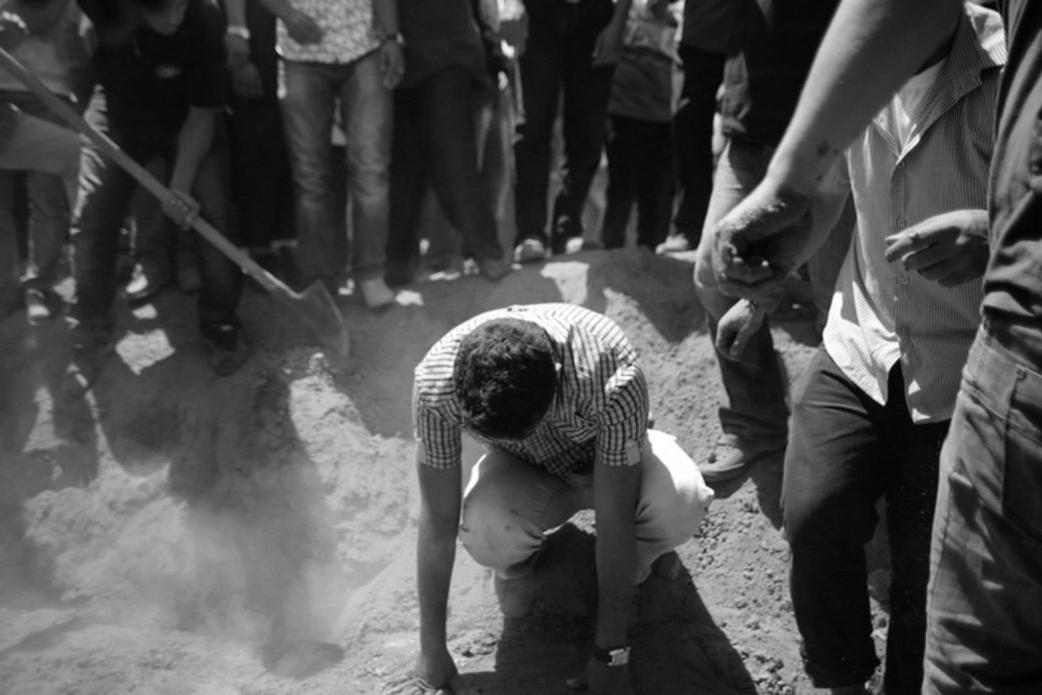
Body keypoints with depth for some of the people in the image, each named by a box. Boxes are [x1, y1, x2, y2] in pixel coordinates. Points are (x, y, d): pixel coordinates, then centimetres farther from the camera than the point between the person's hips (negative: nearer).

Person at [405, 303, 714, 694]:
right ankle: (517, 563, 5)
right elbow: (438, 522, -24)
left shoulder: (613, 380, -40)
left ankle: (633, 565, 2)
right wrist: (432, 650, -17)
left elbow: (614, 522, -31)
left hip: (608, 460, -1)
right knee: (485, 526, -35)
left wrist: (609, 655, -24)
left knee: (681, 501, -35)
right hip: (521, 473, 1)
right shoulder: (436, 381, -34)